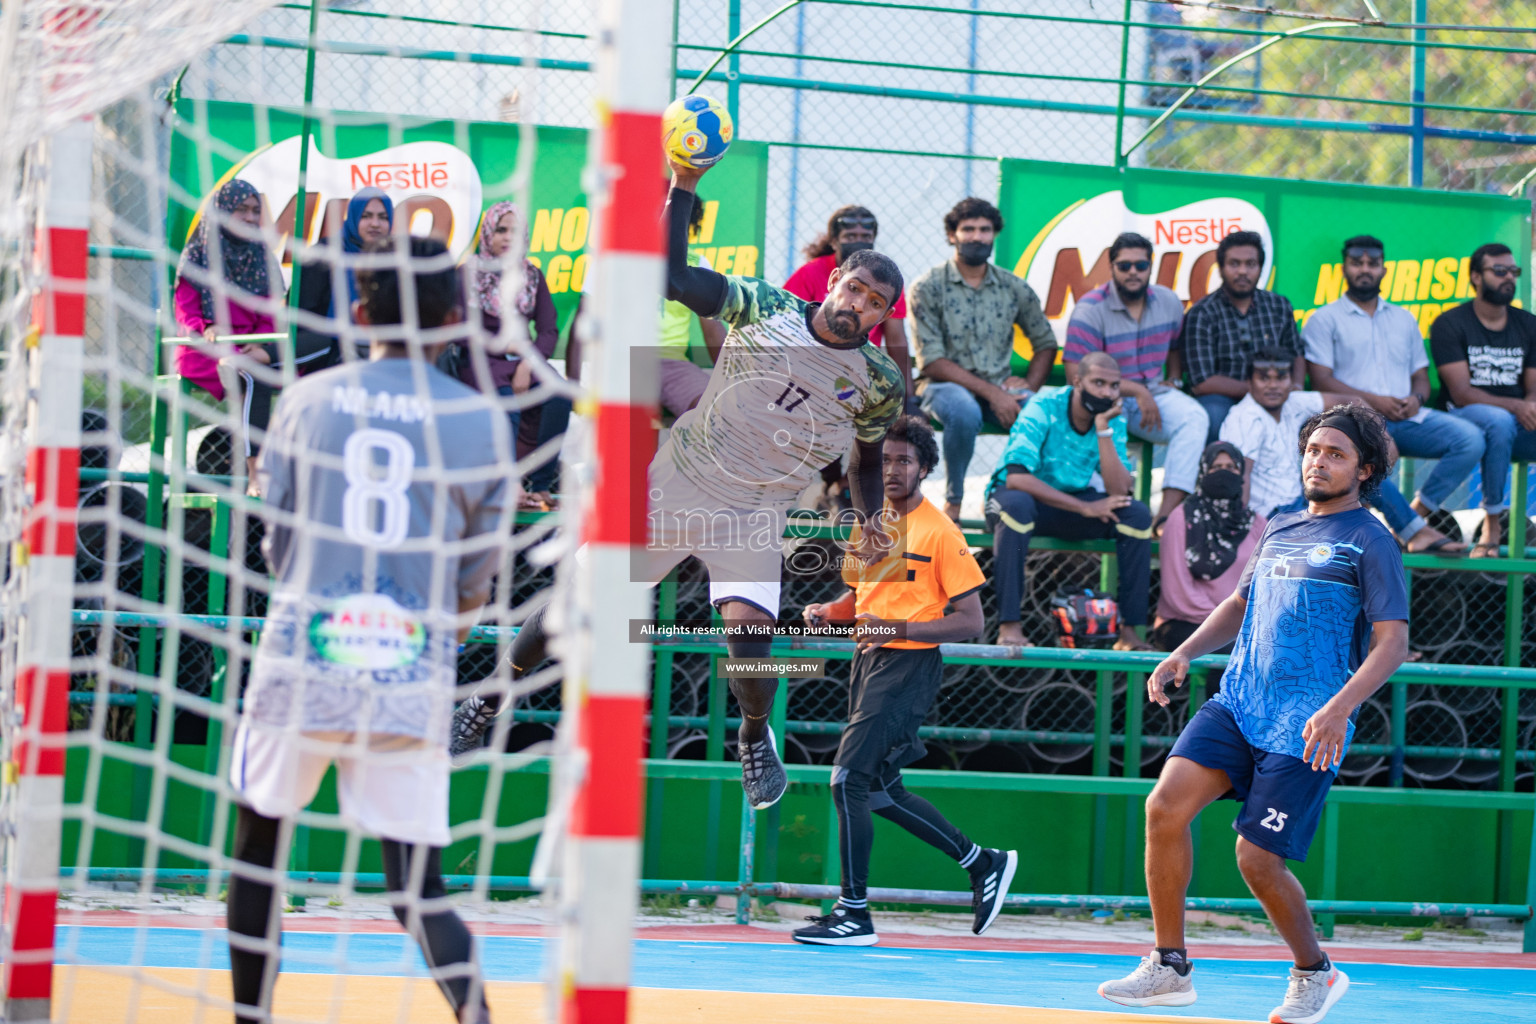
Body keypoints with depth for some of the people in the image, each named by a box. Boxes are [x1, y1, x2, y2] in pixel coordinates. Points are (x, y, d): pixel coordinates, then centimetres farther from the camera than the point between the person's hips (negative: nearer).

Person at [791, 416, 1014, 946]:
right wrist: (826, 612, 3)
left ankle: (854, 913, -8)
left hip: (910, 663, -8)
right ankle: (984, 863, 27)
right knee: (880, 791, 11)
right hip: (869, 662, 8)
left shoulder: (939, 532, -10)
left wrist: (897, 628, -22)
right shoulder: (871, 523, 12)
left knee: (849, 779, -15)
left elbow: (971, 621, -12)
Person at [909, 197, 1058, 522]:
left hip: (999, 389, 3)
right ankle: (952, 501, -18)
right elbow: (932, 361, -9)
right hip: (944, 386, -3)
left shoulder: (1013, 288, 9)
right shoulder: (928, 287, -2)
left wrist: (1030, 384, -3)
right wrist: (990, 392, -17)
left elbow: (1046, 344, 19)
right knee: (965, 412, -40)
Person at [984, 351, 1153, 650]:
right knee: (1016, 503, -40)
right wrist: (1085, 507, -29)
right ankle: (1008, 626, -41)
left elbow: (1119, 490, -18)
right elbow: (1017, 478, -31)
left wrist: (1103, 429, -25)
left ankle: (1130, 630, -17)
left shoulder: (1113, 420, -5)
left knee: (1137, 514, -19)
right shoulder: (1043, 409, -20)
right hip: (1020, 497, -5)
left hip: (1072, 506, 5)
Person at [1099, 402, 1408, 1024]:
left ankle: (1315, 974, 18)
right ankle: (1169, 967, -4)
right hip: (1236, 705, 6)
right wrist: (1185, 653, 13)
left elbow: (1392, 643, -10)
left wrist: (1340, 706, -25)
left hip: (1305, 726, -6)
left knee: (1257, 859, -9)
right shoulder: (1279, 530, 17)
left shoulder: (1371, 542, -3)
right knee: (1166, 805, -14)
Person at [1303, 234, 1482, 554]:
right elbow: (1322, 381, -2)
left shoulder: (1404, 319, 25)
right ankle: (1416, 531, -36)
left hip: (1406, 418, 5)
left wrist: (1416, 398, -3)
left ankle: (1415, 513, -21)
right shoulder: (1325, 320, 9)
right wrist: (1373, 401, -14)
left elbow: (1421, 377, 23)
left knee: (1470, 438, -21)